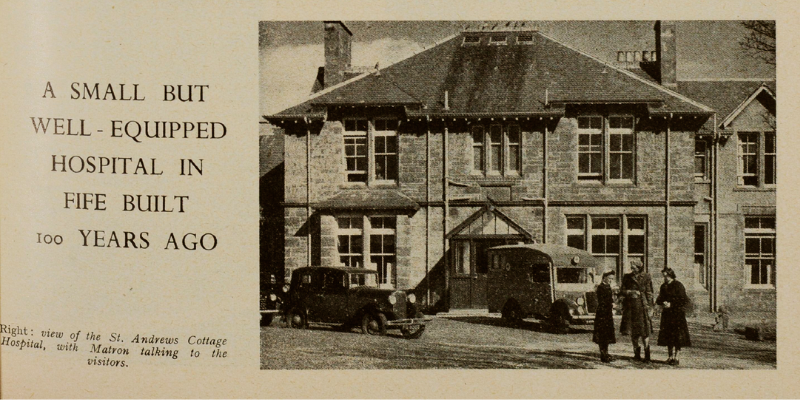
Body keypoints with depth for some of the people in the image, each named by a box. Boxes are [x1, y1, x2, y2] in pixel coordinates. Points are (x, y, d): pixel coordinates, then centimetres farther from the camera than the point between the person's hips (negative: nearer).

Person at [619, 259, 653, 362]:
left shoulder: (646, 278, 1)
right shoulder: (627, 277, 7)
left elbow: (649, 293, 3)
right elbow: (621, 291, 7)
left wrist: (649, 307, -3)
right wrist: (630, 292, -11)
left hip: (642, 306, -3)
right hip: (630, 306, 3)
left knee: (645, 331, -8)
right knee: (633, 331, 6)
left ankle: (647, 355, -5)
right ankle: (636, 352, 19)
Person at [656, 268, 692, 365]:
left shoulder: (678, 286, -7)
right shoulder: (663, 287, 13)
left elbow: (684, 300, -10)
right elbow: (659, 300, 16)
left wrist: (671, 304, -16)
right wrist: (662, 302, -8)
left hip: (678, 314, -6)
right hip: (667, 314, 6)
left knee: (678, 337, -6)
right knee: (668, 336, 4)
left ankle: (676, 358, -2)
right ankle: (671, 356, 12)